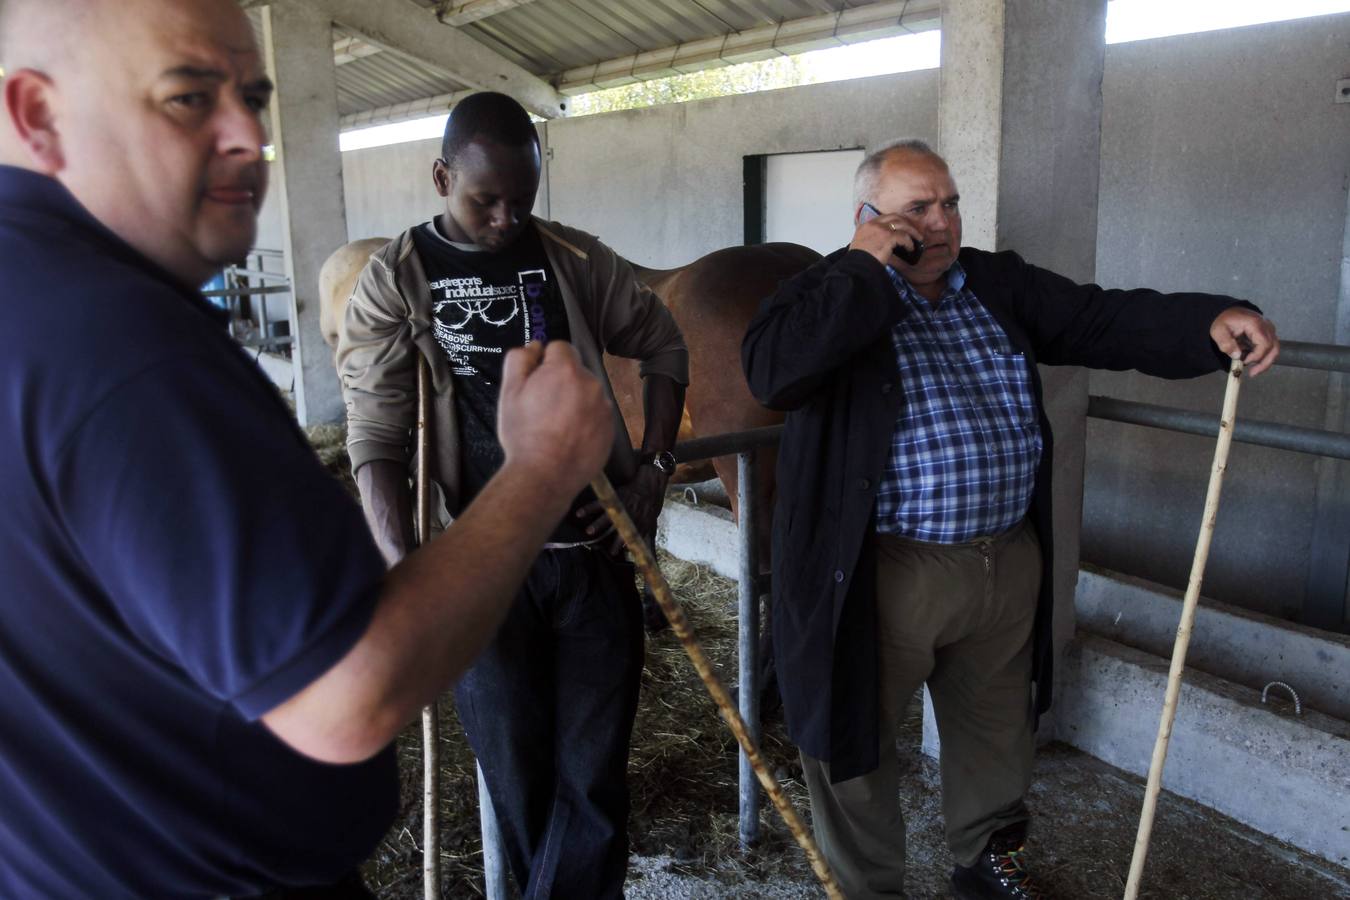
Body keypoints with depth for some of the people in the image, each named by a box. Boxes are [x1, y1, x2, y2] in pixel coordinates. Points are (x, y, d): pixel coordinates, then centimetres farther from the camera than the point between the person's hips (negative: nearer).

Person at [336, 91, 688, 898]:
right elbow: (377, 443, -7)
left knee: (592, 776, 6)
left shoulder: (576, 260, 2)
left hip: (593, 553, 1)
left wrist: (653, 470, 4)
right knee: (517, 775, 13)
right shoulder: (393, 283, -3)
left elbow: (665, 348, 14)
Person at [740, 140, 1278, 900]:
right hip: (886, 571, -5)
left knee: (997, 731, 24)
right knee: (854, 739, 10)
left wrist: (1209, 321, -16)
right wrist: (865, 267, -21)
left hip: (1008, 562, 6)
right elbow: (771, 370, -26)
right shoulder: (833, 294, -8)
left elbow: (1105, 319, 2)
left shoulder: (1001, 284, 8)